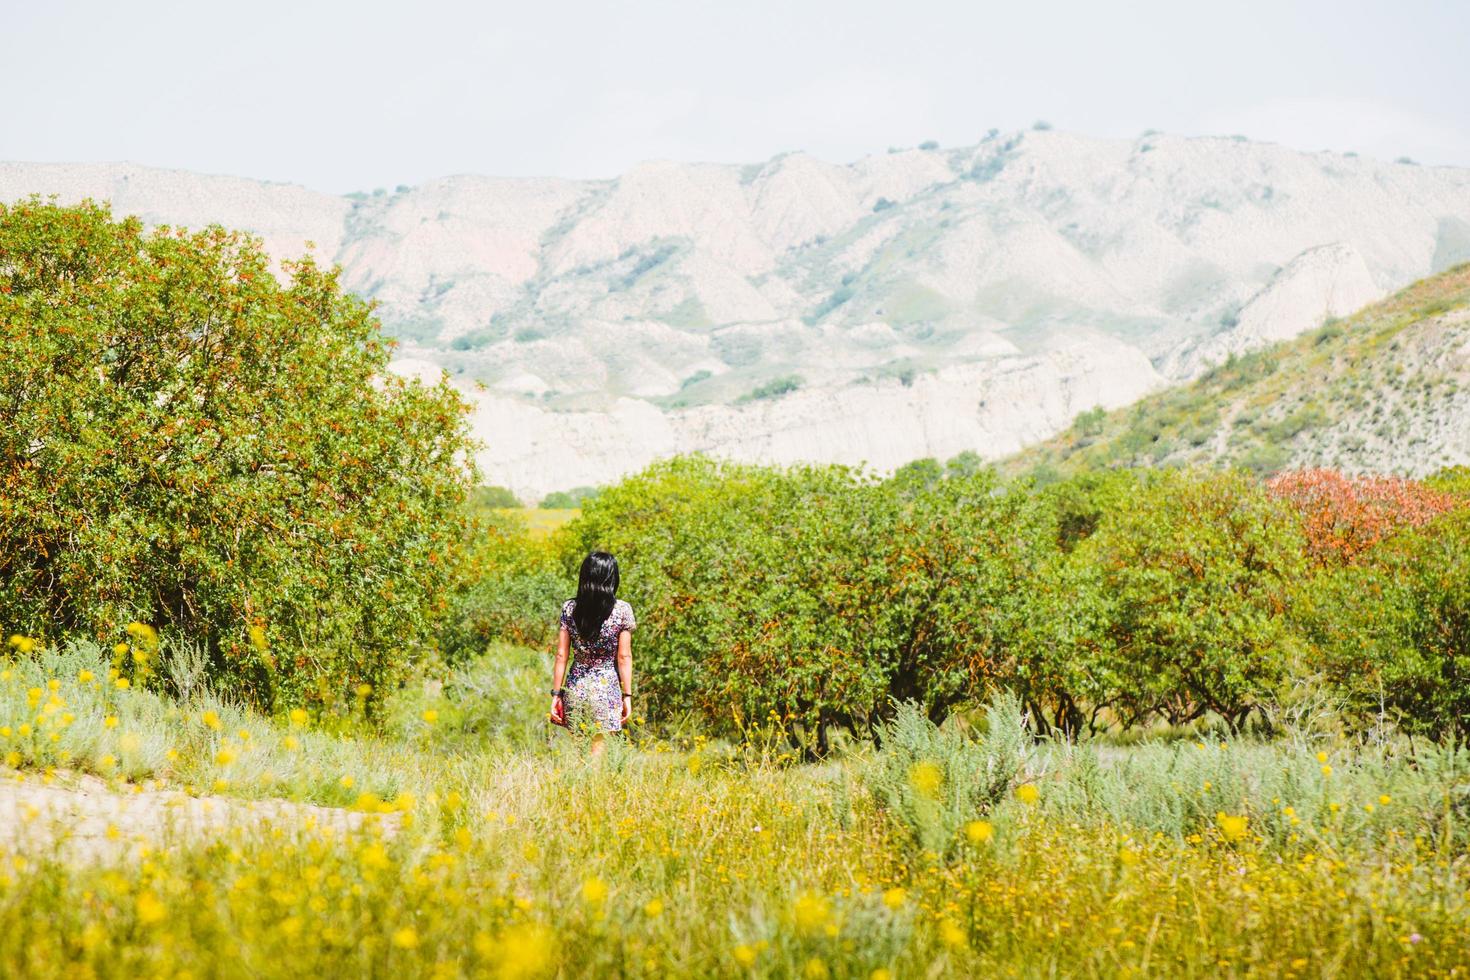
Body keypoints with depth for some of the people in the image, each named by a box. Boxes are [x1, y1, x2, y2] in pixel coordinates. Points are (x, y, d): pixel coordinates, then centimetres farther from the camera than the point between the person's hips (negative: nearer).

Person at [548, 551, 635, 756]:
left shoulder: (569, 609, -1)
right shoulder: (622, 610, -6)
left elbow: (561, 655, 1)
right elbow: (624, 657, -5)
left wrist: (556, 694, 6)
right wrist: (627, 696, 2)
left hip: (575, 687, 2)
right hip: (607, 688, -2)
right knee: (599, 750, 1)